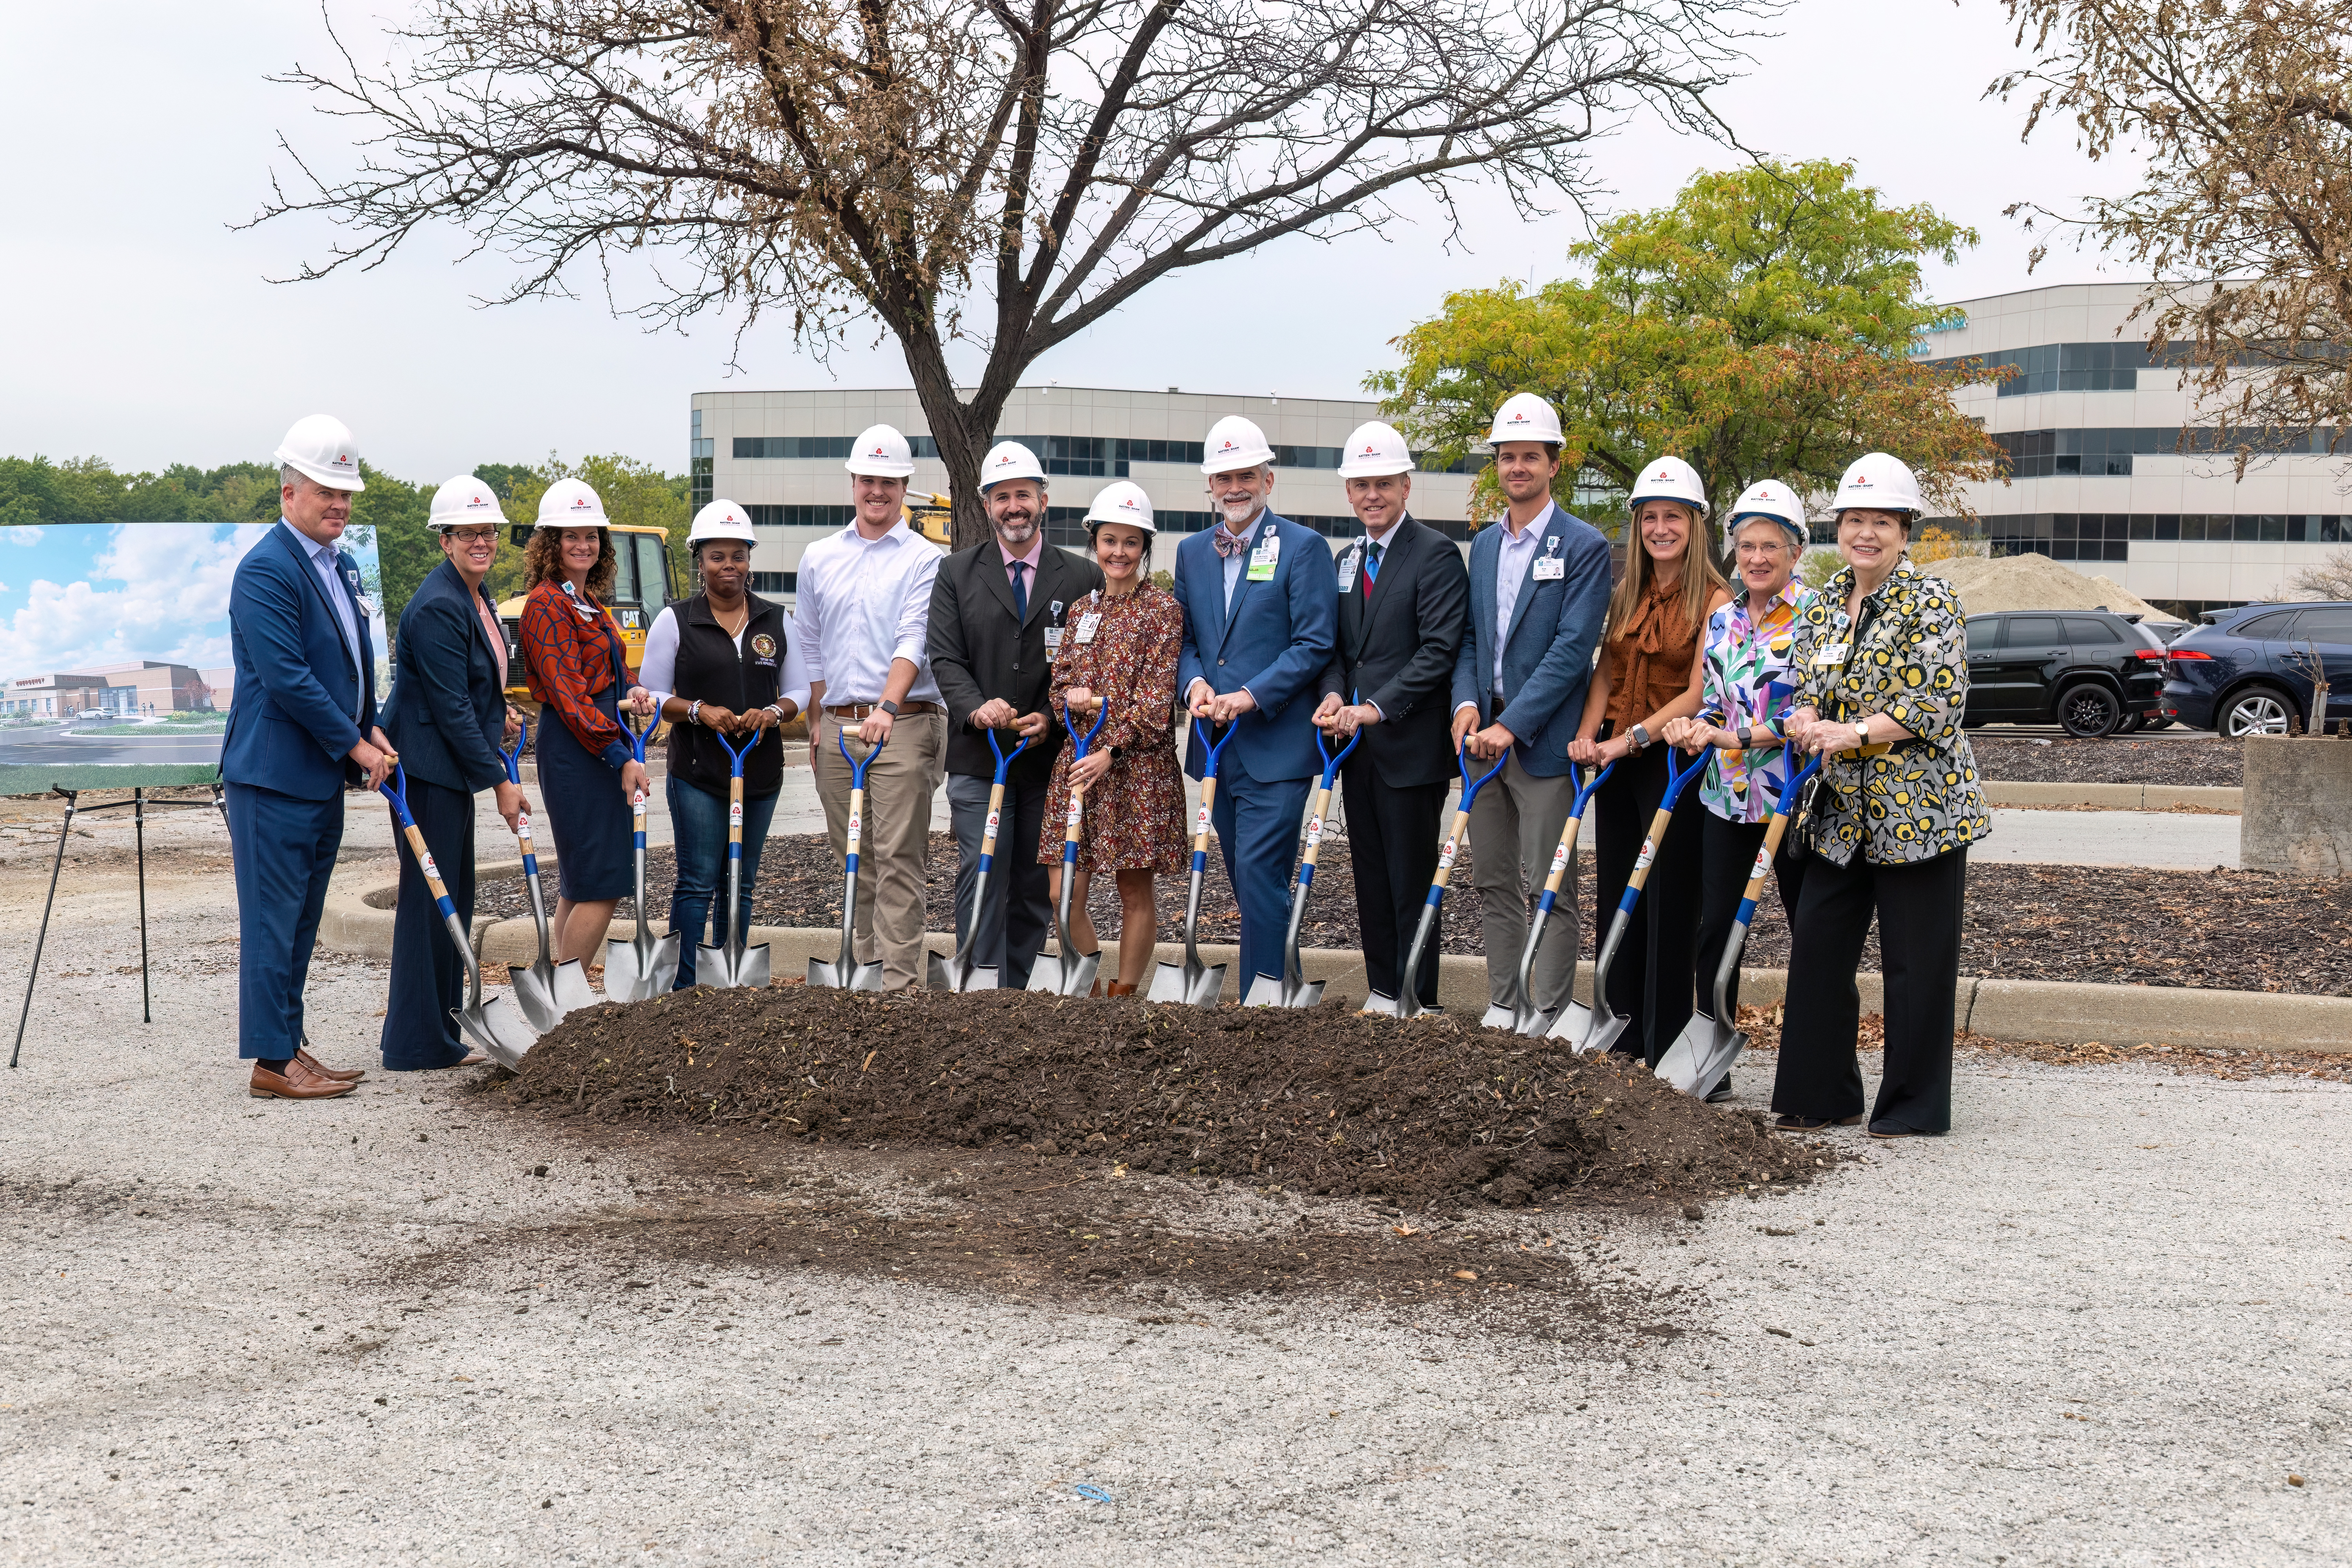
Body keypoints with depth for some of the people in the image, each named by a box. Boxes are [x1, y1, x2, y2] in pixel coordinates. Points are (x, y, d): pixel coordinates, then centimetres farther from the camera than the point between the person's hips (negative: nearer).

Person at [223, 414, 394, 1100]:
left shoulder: (338, 566, 14)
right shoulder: (266, 569, -15)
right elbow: (286, 677, -21)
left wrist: (370, 729, 9)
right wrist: (355, 744, -15)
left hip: (324, 776, 9)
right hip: (275, 778, -9)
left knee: (301, 920, 14)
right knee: (273, 921, -3)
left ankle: (291, 1047, 22)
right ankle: (272, 1061, 3)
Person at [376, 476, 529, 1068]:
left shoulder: (475, 595, 12)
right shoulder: (438, 607, -19)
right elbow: (450, 708, -21)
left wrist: (495, 716, 15)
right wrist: (500, 781, -17)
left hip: (452, 765, 10)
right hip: (427, 768, -10)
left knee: (454, 900, 13)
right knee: (430, 899, -4)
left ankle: (441, 1036, 21)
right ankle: (416, 1044, 4)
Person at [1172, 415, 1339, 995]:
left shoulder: (1303, 547, -4)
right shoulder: (1192, 552, 14)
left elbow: (1314, 646, -9)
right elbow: (1185, 637, 16)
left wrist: (1251, 696, -18)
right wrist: (1194, 682, -5)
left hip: (1276, 746, -6)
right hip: (1218, 747, 6)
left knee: (1260, 877, -11)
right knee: (1247, 881, 12)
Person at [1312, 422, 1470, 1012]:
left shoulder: (1436, 554, -8)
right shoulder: (1348, 560, 16)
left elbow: (1439, 651, -16)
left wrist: (1378, 708, -22)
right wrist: (1335, 693, -4)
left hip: (1411, 747, -7)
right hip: (1357, 747, 8)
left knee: (1412, 888, -2)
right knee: (1371, 886, 12)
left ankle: (1418, 1006, 4)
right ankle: (1381, 1000, 20)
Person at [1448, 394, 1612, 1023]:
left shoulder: (1585, 546, -6)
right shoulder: (1483, 544, 14)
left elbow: (1573, 647, -14)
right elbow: (1471, 636, 14)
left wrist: (1512, 725, -18)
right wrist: (1467, 702, -5)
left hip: (1543, 740, -7)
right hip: (1485, 733, 7)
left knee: (1548, 890, -3)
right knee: (1492, 882, 11)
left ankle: (1549, 1018, 2)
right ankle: (1503, 1009, 20)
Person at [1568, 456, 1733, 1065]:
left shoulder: (1713, 600, -9)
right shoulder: (1625, 597, 11)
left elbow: (1699, 695, -14)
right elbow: (1606, 673, 10)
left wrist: (1634, 737, -19)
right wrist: (1587, 732, -7)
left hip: (1673, 759, -6)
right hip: (1617, 761, 6)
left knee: (1670, 903, -1)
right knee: (1616, 900, 10)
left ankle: (1665, 1053, 6)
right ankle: (1620, 1041, 20)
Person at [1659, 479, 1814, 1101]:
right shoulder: (1721, 619, 12)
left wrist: (1738, 735, -18)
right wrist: (1694, 728, -5)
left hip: (1792, 794, -5)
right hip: (1726, 794, 5)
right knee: (1715, 926, 3)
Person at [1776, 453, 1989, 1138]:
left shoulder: (1932, 603, -8)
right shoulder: (1823, 604, 12)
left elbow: (1938, 704, -15)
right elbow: (1804, 686, 16)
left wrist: (1854, 733, -21)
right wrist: (1806, 722, -8)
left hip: (1919, 806, -6)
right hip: (1841, 810, 7)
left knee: (1915, 962, 0)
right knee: (1817, 947, 7)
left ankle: (1913, 1107, 11)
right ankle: (1822, 1095, 19)